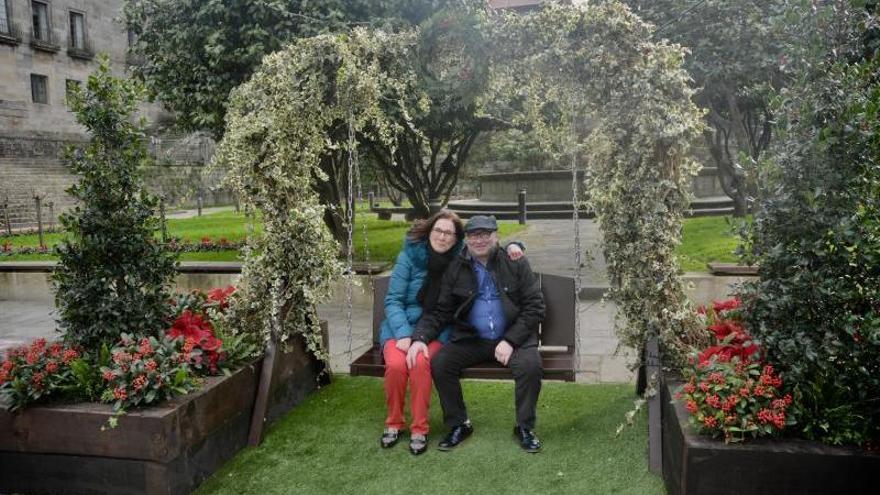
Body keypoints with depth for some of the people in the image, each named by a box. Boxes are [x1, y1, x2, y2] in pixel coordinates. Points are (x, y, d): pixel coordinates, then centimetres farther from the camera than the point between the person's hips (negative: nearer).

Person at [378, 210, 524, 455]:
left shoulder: (462, 258, 2)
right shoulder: (410, 256, -3)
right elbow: (393, 300, -5)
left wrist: (512, 246, -7)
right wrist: (404, 334, -18)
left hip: (436, 331, 0)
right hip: (401, 327, 0)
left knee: (420, 362, -32)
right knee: (396, 363, -31)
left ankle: (419, 428, -16)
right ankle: (393, 423, -7)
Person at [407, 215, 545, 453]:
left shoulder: (516, 264, -2)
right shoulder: (456, 269, 4)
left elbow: (535, 306, -5)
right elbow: (439, 310, 5)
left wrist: (510, 341, -15)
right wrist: (420, 337, -14)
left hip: (513, 337, -2)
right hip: (471, 339, 2)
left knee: (530, 365, -30)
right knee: (439, 362, -20)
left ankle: (525, 427, -5)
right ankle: (459, 425, 1)